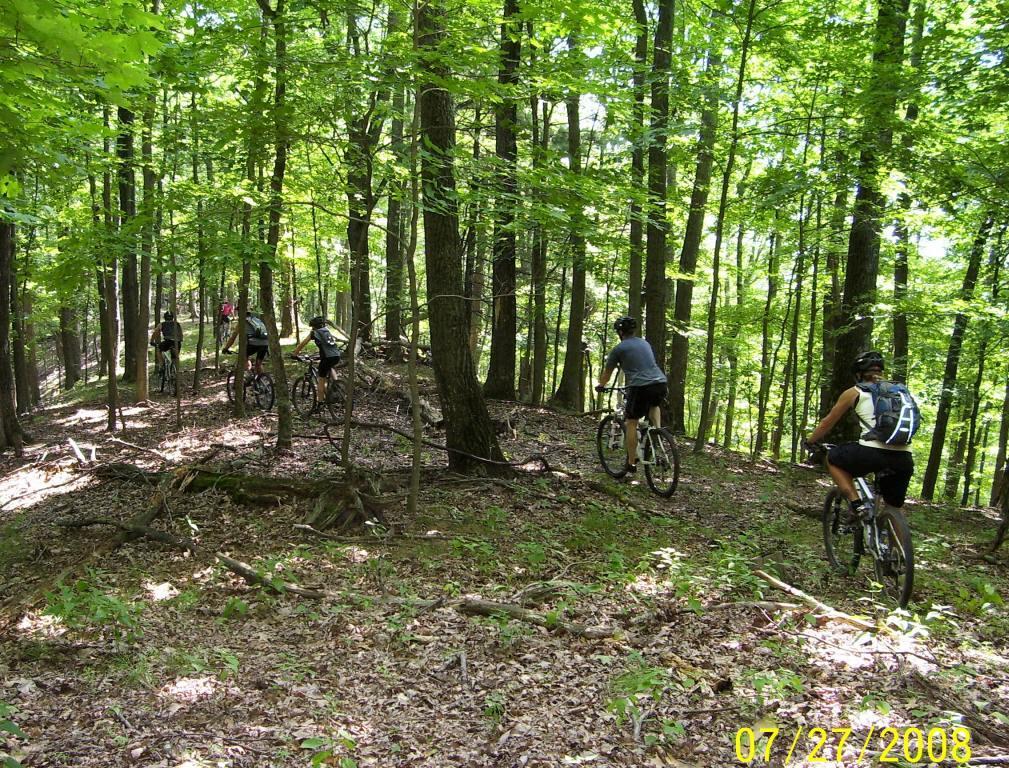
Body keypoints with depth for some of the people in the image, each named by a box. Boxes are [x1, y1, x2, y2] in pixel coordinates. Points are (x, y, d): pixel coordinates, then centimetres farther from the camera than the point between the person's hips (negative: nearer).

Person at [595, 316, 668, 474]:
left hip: (640, 387, -5)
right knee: (654, 405, 38)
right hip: (660, 384, 5)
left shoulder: (619, 349, 5)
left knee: (631, 422, 11)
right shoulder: (645, 343, 22)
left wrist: (600, 385, 38)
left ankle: (632, 463, 12)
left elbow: (607, 372, 18)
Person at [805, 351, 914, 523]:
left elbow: (828, 422, 21)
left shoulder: (854, 392, 13)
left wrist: (810, 441, 36)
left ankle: (855, 504, 6)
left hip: (873, 452, -5)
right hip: (904, 458, 5)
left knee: (832, 458, 22)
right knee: (893, 508, 24)